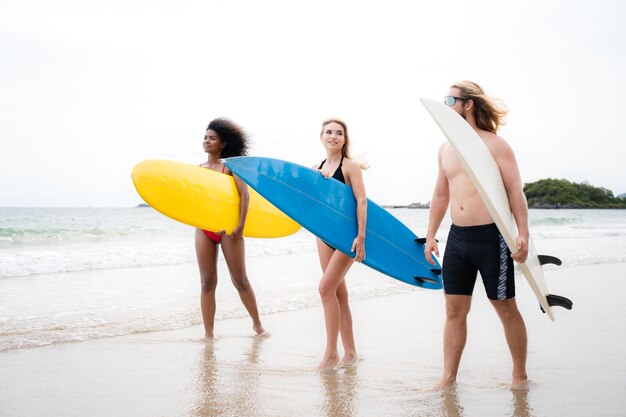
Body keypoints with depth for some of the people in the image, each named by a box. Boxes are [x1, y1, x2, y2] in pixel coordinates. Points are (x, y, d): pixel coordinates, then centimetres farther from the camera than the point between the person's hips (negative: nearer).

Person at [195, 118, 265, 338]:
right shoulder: (199, 168, 10)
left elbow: (244, 194, -14)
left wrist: (240, 225, -19)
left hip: (228, 229, -4)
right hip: (204, 229, 4)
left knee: (240, 280, 3)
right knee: (207, 282, 4)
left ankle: (257, 324, 21)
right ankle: (208, 334, 9)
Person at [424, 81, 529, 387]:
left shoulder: (494, 144, -6)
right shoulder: (446, 148, 12)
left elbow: (516, 191, -10)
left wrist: (523, 234, -19)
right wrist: (430, 235, 17)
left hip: (490, 236, -6)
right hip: (457, 237, 6)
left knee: (506, 309, 5)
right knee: (454, 310, 6)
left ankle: (519, 376, 19)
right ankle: (448, 378, 13)